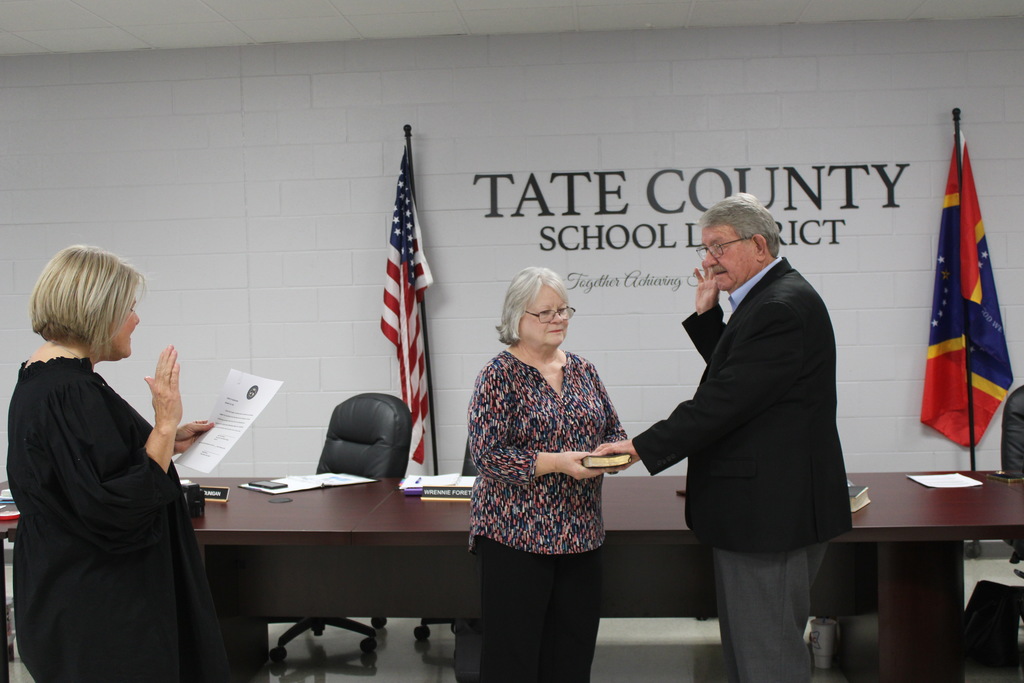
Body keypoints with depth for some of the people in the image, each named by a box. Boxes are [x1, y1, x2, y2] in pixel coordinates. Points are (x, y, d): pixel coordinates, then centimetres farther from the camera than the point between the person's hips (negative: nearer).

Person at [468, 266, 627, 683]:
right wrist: (558, 463, -22)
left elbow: (613, 431, 14)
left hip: (581, 534, 6)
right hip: (517, 535, -5)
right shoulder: (499, 376, -8)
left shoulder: (583, 371, 10)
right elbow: (486, 454, -14)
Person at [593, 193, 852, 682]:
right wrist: (707, 314, 6)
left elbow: (725, 400, -24)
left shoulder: (782, 307, -20)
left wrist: (642, 447, -19)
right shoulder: (769, 296, 13)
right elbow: (729, 374, 18)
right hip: (761, 510, 11)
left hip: (771, 512, -11)